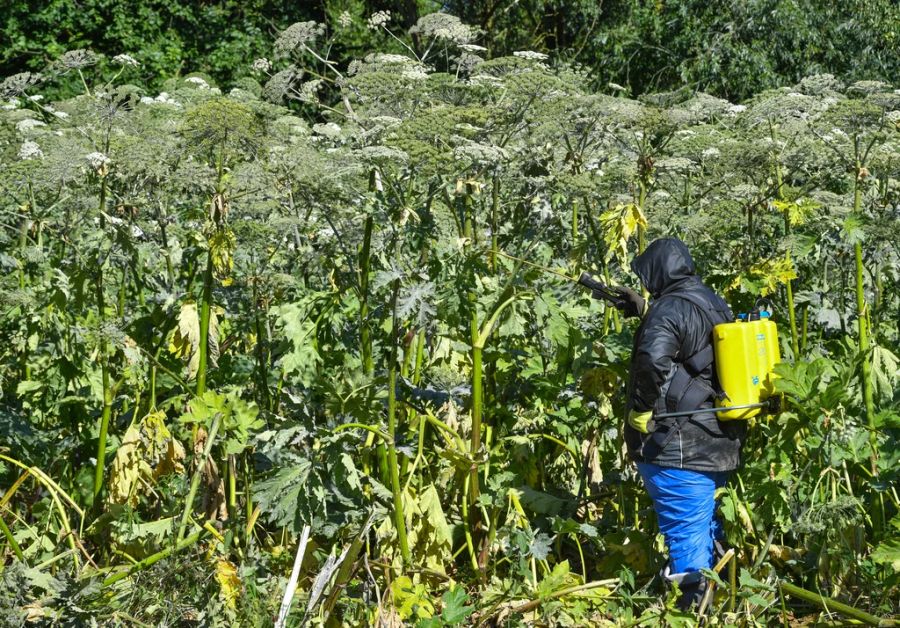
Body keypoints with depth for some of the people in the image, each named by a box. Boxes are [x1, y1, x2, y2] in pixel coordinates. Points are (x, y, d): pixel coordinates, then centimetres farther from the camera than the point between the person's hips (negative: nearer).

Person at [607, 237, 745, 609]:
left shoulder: (670, 307, -15)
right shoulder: (714, 304, 13)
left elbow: (654, 358, -33)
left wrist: (640, 411, -20)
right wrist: (645, 312, 27)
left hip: (678, 447, -9)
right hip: (720, 443, 9)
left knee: (687, 538, -5)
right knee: (707, 531, 20)